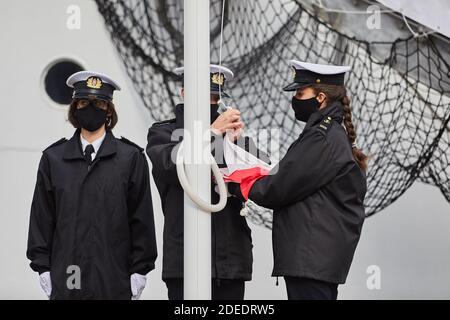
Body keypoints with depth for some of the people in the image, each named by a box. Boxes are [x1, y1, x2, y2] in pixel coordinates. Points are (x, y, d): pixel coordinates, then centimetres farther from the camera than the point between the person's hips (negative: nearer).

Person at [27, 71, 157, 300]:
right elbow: (42, 216, 9)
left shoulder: (131, 157, 4)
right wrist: (43, 268, 3)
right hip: (66, 280, 1)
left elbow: (141, 217, 2)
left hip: (114, 278, -1)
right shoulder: (53, 158, 9)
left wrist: (139, 271, -2)